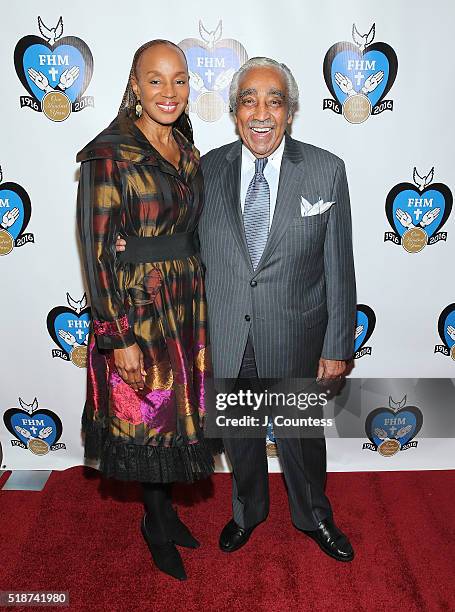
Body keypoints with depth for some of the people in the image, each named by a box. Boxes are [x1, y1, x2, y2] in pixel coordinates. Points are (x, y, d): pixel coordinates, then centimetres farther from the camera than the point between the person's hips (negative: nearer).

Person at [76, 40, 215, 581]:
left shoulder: (187, 151, 8)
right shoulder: (108, 154, -13)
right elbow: (96, 251, -15)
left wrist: (201, 303, 14)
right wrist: (119, 338, -17)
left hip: (188, 304, 7)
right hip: (136, 308, -6)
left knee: (177, 411, 18)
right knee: (146, 416, 10)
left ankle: (164, 509, 42)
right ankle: (156, 525, 35)